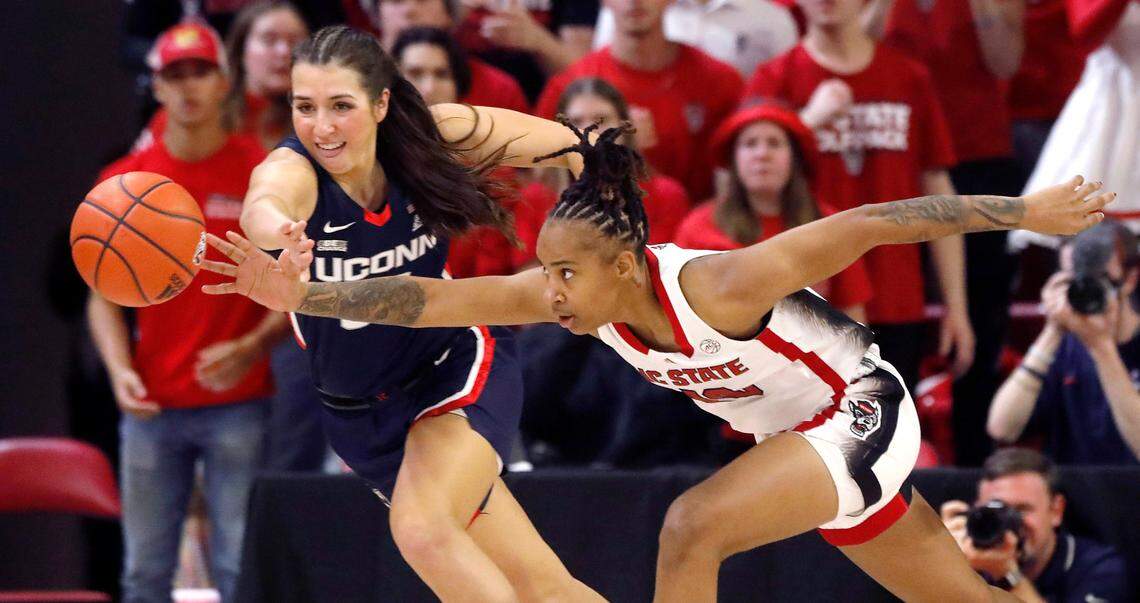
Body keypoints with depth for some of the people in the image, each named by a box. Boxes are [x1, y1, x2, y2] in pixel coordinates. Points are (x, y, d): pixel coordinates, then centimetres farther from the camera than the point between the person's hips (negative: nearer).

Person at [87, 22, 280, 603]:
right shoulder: (123, 181, 6)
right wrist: (120, 370, -7)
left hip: (238, 404, -2)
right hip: (151, 404, 2)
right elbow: (104, 296, 10)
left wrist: (252, 347, -15)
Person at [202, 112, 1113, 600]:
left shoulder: (716, 288, -33)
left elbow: (870, 224, -30)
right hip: (797, 439, 8)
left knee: (693, 525, -24)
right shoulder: (574, 295, -15)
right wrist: (303, 296, -33)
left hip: (864, 416, -8)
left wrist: (1028, 212, -27)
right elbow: (435, 299, -20)